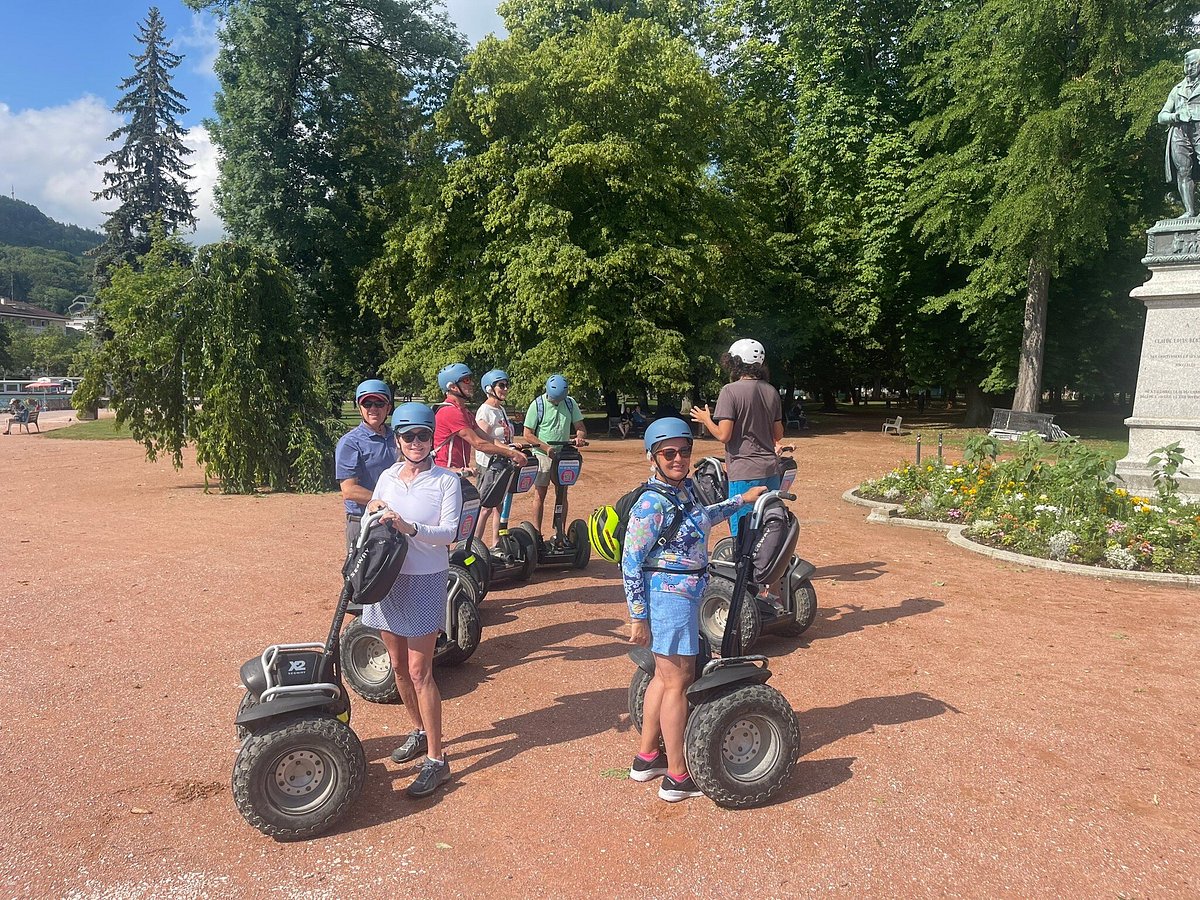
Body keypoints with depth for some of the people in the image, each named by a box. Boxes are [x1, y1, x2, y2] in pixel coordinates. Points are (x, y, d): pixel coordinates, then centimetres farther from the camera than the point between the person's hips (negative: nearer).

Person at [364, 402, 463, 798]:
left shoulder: (446, 481, -9)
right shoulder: (387, 478, 6)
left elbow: (449, 532, -17)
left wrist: (411, 528, -32)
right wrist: (373, 511, -6)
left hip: (424, 580, -5)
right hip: (387, 577, 5)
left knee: (419, 671, -5)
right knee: (398, 666, 15)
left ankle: (436, 759, 4)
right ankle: (419, 732, 35)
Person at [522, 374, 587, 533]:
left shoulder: (570, 403, 1)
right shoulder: (537, 405, -10)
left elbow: (581, 427, 4)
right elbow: (528, 435, -10)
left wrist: (579, 437, -19)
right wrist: (546, 447, -22)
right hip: (542, 455, -3)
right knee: (540, 495, 0)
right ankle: (537, 532, 7)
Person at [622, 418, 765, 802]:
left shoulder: (685, 488, 6)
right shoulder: (652, 503, -20)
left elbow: (701, 518, 28)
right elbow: (631, 562, -18)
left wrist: (742, 500, 34)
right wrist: (638, 616, -16)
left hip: (684, 593, 9)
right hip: (668, 594, -9)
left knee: (664, 675, 18)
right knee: (677, 682, 1)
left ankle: (646, 758, 33)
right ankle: (677, 778, 14)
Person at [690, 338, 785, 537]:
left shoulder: (731, 391, -12)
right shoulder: (771, 391, 8)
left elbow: (723, 435, -16)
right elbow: (779, 435, 13)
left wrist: (706, 420, 2)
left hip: (744, 473, -7)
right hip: (771, 470, 7)